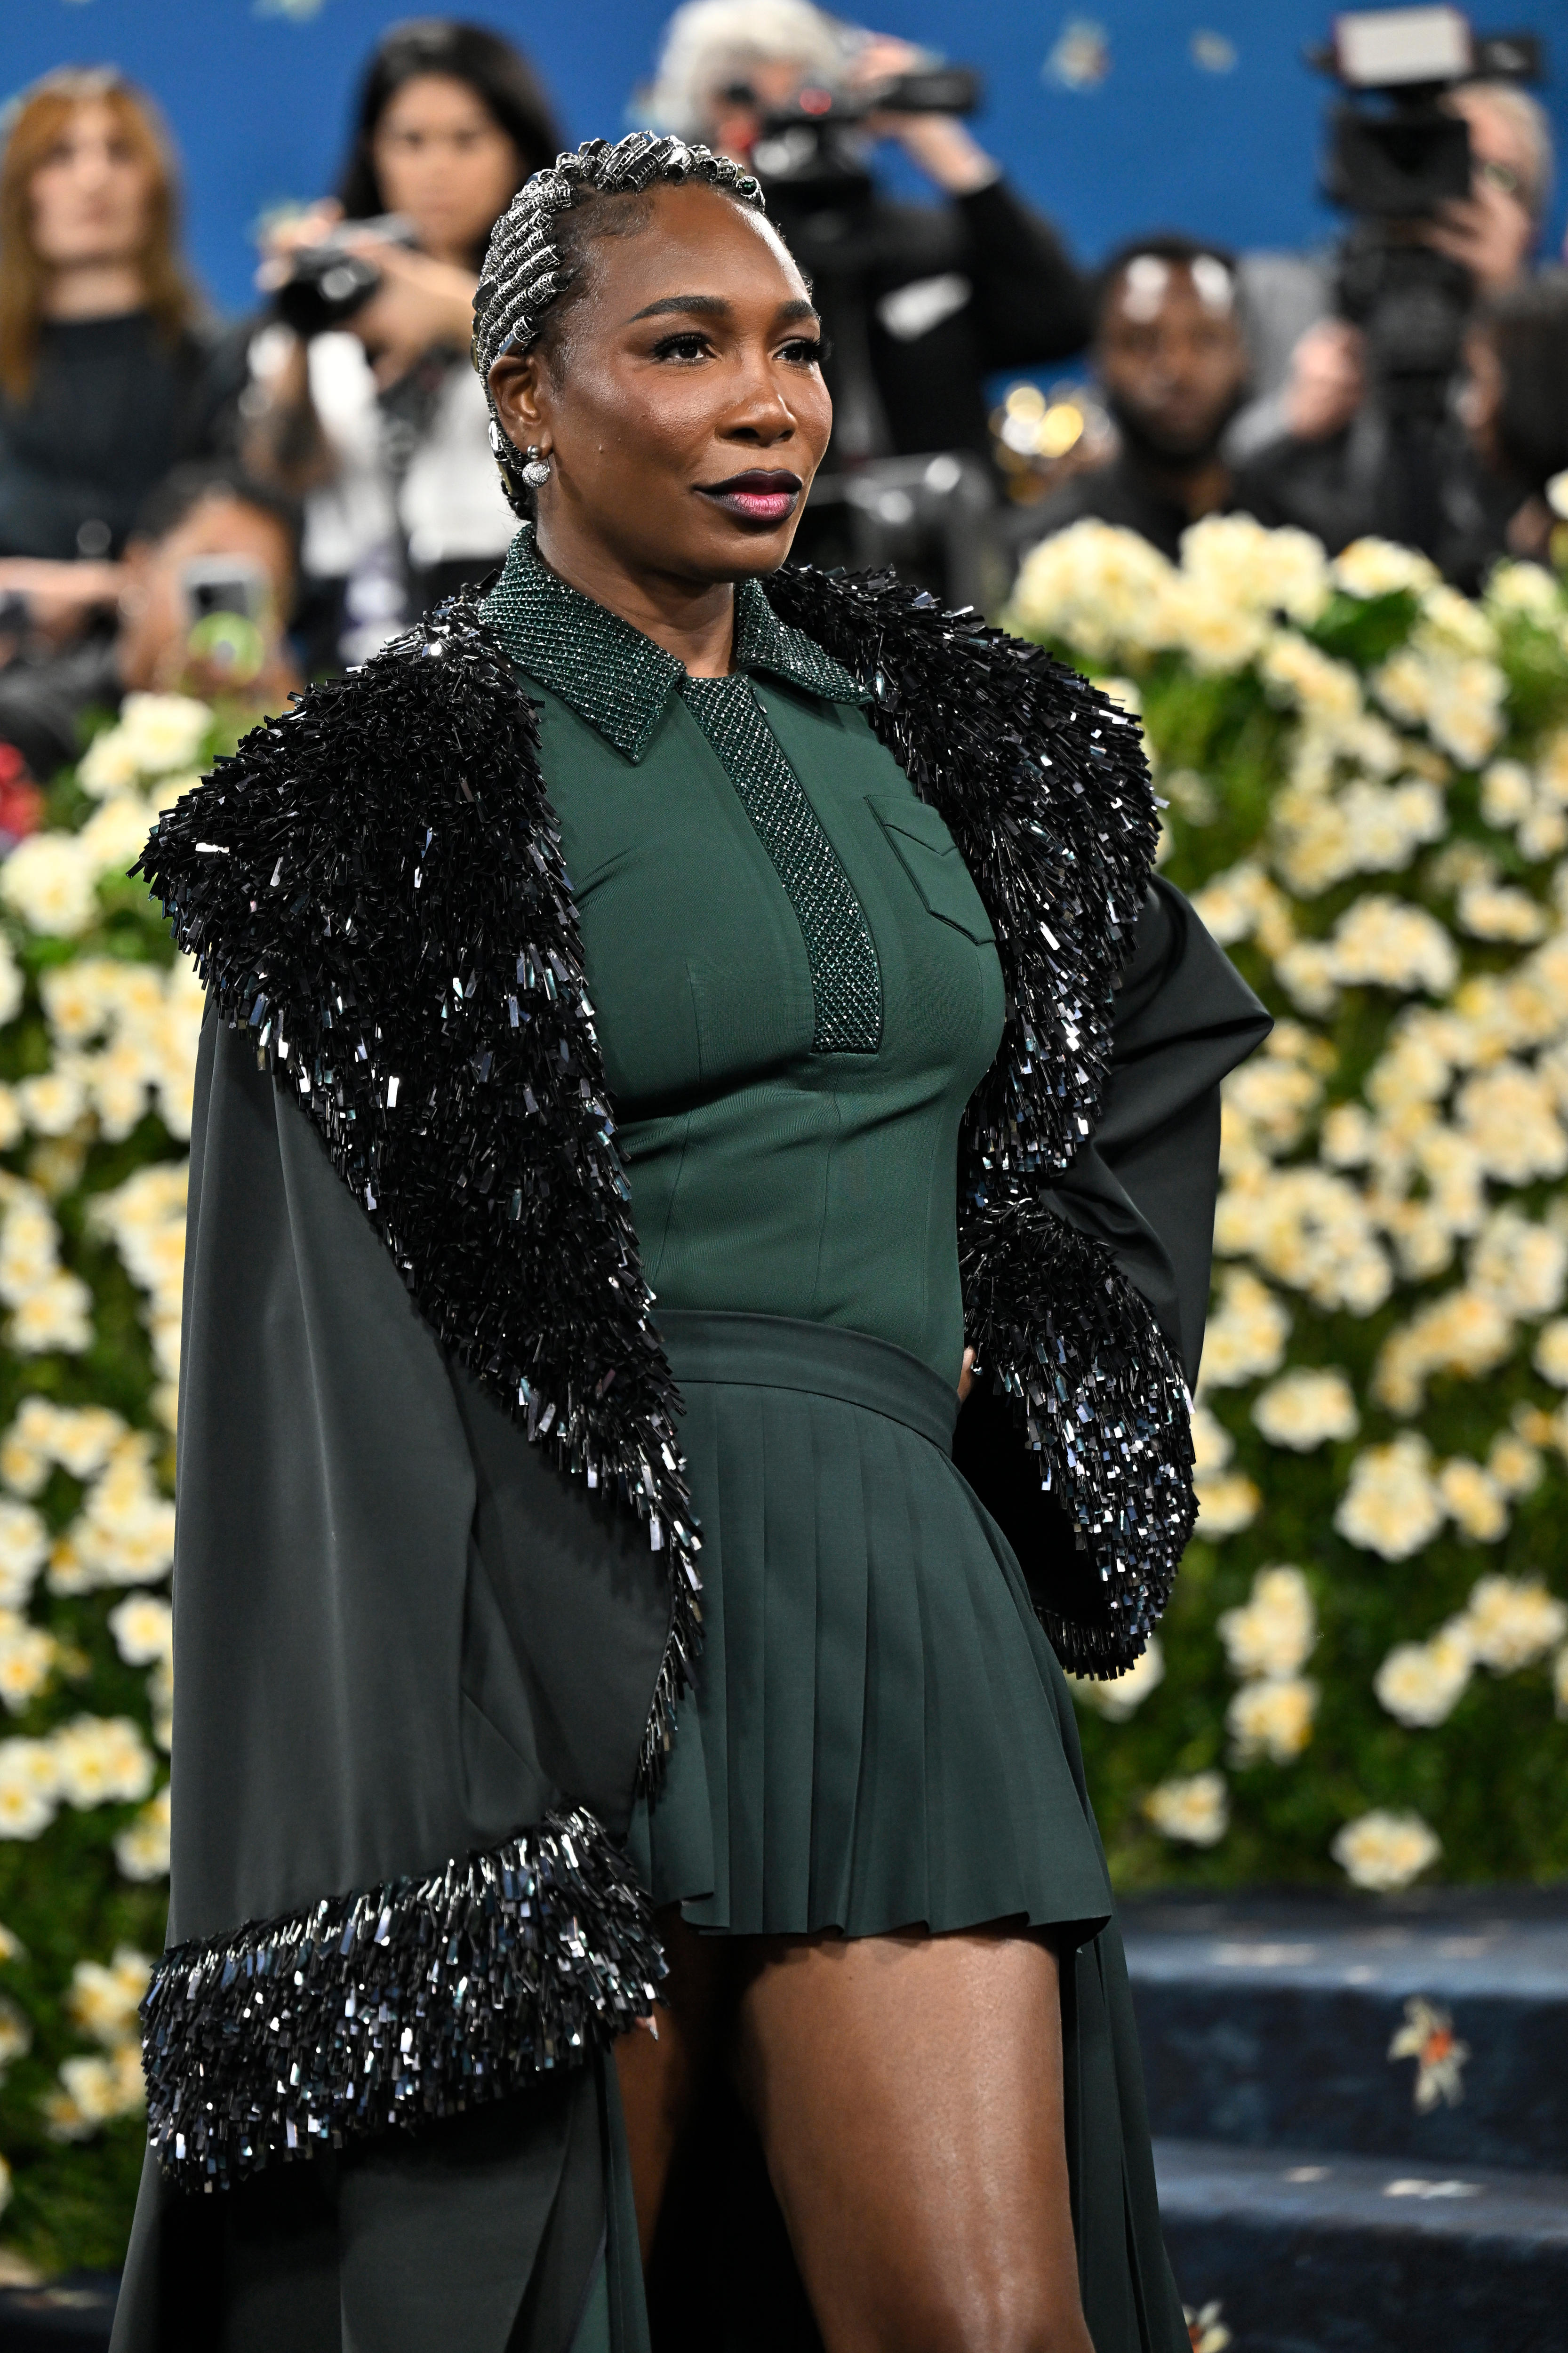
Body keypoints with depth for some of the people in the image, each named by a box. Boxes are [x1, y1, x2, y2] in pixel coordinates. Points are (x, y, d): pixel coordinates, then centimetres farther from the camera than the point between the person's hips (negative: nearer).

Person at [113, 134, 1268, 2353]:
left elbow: (1161, 1025, 31)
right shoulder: (403, 796, -3)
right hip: (576, 1629, -4)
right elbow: (321, 1347, -8)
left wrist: (1013, 1334, 12)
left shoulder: (926, 730, 13)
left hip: (909, 1606, 4)